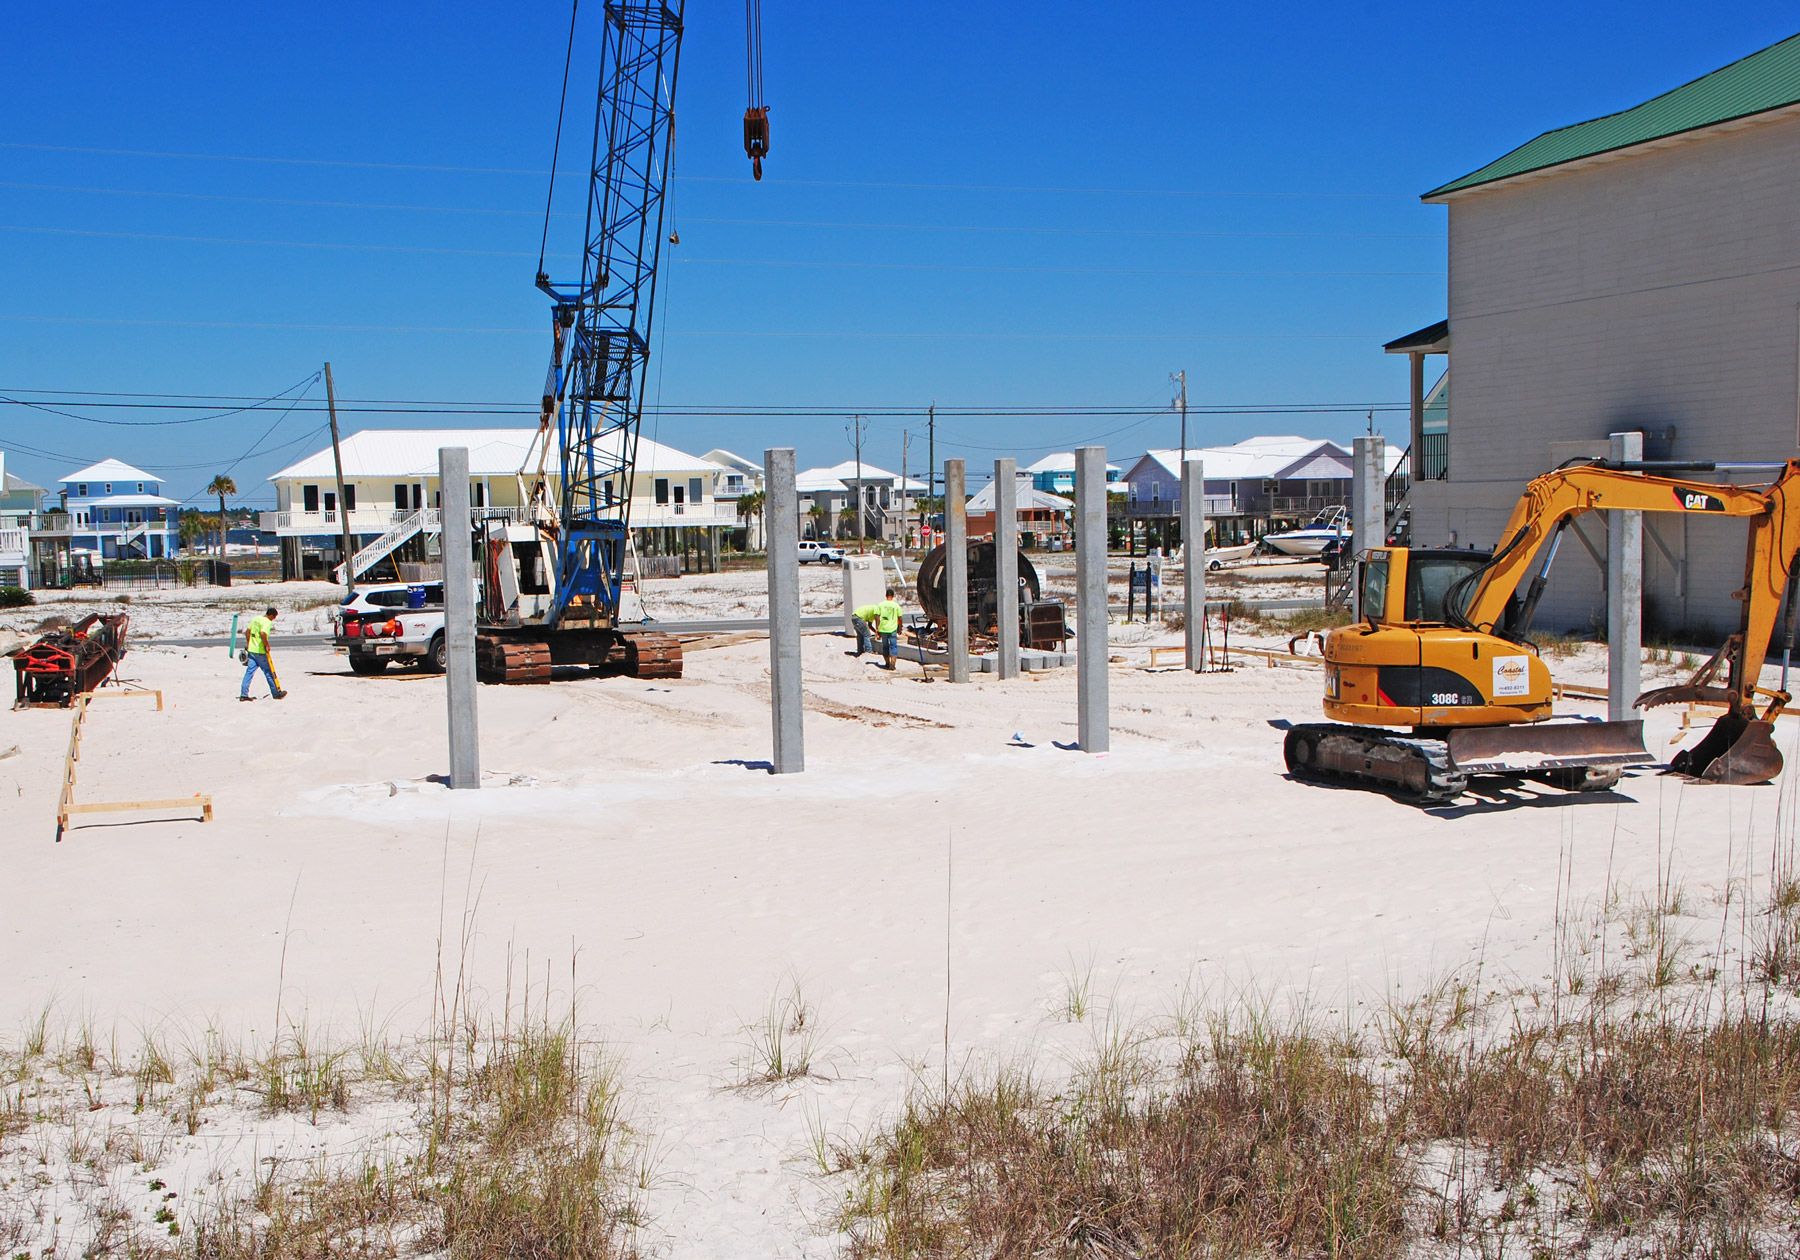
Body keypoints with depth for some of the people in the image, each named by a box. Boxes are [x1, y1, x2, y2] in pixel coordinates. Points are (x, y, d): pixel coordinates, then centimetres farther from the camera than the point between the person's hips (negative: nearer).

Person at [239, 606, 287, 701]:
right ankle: (276, 693, 16)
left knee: (249, 672, 6)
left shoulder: (255, 619, 11)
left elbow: (247, 631, 17)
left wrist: (248, 643, 25)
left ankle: (243, 694, 2)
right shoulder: (268, 622, -14)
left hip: (251, 650, 7)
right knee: (269, 672, 5)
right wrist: (267, 645, -17)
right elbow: (263, 633, -30)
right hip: (260, 652, -7)